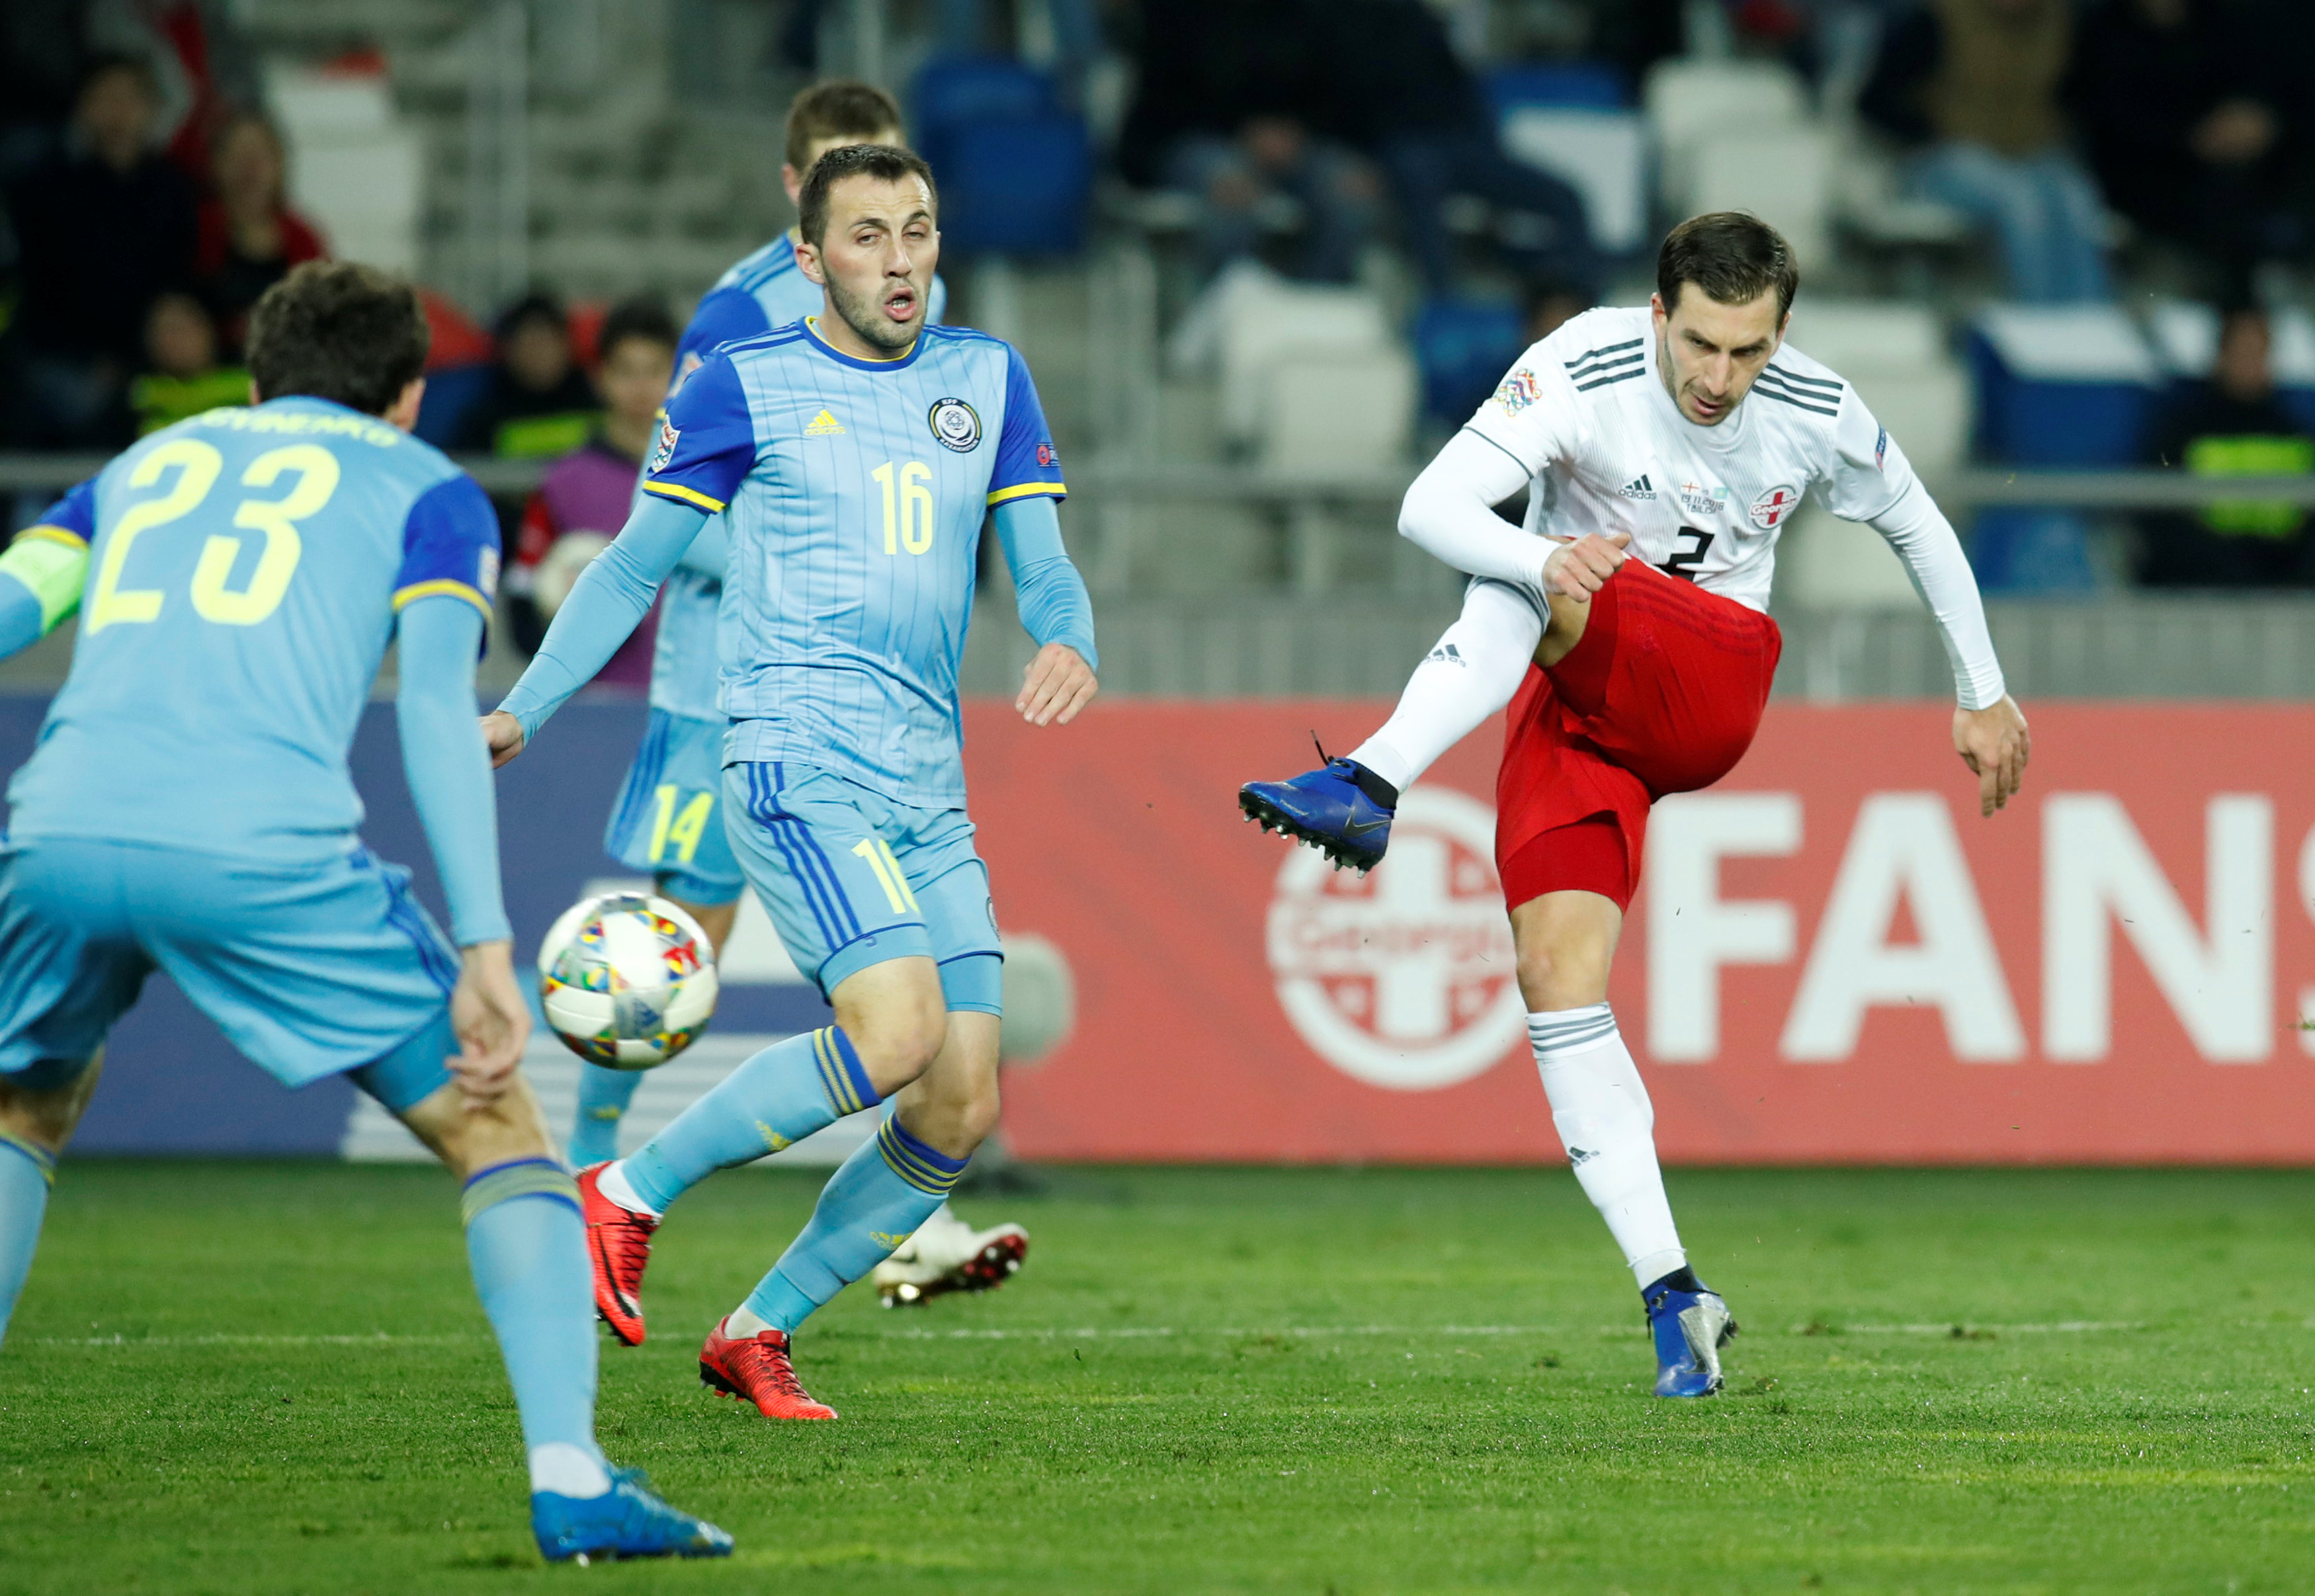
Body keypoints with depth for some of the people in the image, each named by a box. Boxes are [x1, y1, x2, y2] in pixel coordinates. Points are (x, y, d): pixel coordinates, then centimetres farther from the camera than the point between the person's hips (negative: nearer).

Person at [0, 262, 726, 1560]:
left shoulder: (148, 463, 32)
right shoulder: (427, 490, 21)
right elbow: (438, 704, 4)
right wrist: (484, 948, -4)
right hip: (264, 852, -4)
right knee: (496, 1126, 10)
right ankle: (571, 1481, -5)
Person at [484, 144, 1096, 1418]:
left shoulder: (987, 381, 15)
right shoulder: (745, 386, 2)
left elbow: (1041, 564, 13)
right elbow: (637, 563, 7)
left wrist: (1067, 644, -11)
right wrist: (521, 712, -1)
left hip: (928, 788, 6)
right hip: (796, 763, -6)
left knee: (961, 1111, -1)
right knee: (898, 1031, -26)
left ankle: (758, 1330, 14)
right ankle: (632, 1190, -8)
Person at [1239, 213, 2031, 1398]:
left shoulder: (1818, 415, -6)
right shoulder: (1585, 369, -14)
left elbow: (1919, 529, 15)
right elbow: (1428, 509, -23)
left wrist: (1982, 695, 22)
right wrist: (1545, 555, -43)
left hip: (1712, 687, 0)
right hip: (1577, 695, 0)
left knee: (1541, 589, -33)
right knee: (1559, 975, -16)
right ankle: (1671, 1292, -15)